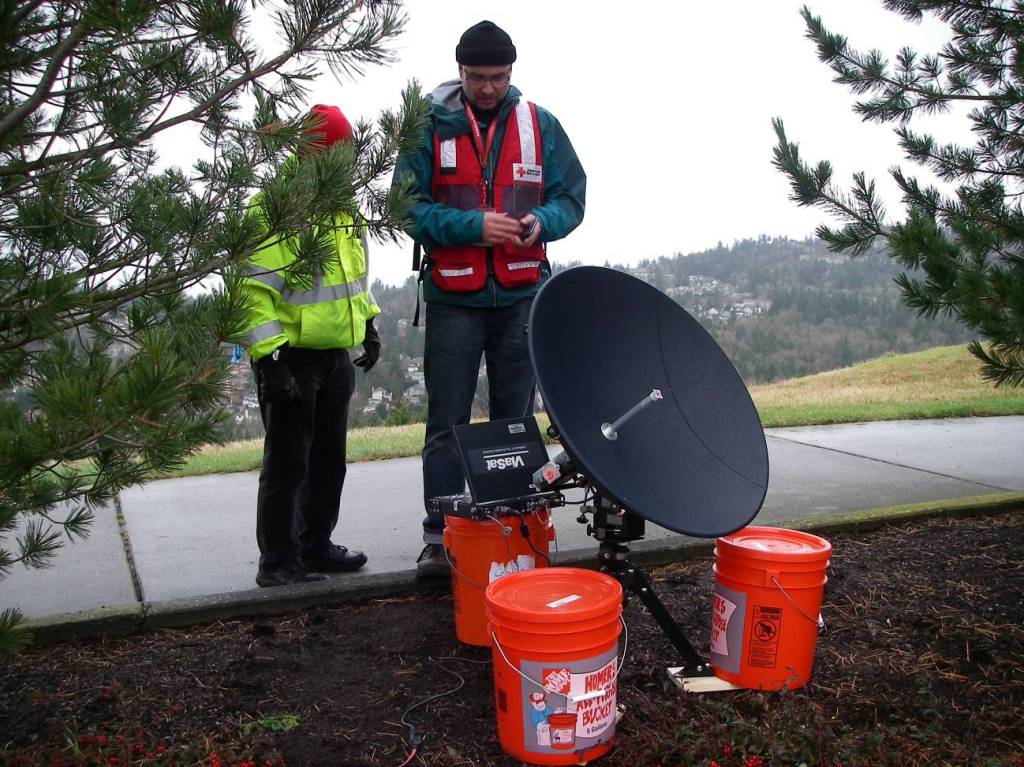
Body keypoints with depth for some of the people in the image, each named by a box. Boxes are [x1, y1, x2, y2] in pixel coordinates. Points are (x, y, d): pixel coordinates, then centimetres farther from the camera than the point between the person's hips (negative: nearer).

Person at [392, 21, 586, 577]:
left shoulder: (539, 124, 6)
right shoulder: (429, 125, 0)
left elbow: (571, 197, 7)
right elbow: (410, 207, -5)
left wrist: (542, 222, -15)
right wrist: (474, 225, -19)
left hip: (522, 296, 2)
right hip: (453, 298, -2)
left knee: (515, 419, 10)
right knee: (447, 424, 2)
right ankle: (439, 536, 11)